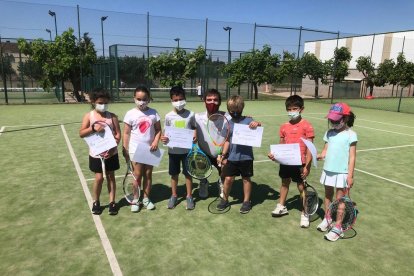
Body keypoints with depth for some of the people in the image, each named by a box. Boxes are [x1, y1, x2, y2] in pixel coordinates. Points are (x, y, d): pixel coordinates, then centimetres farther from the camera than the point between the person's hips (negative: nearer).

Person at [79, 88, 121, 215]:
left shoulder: (112, 116, -4)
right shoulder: (89, 116, -4)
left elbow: (118, 135, -5)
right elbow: (81, 133, -9)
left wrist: (112, 149, -18)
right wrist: (93, 128, -26)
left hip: (111, 153, 1)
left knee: (111, 177, 10)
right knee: (99, 178, 4)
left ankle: (112, 202, 22)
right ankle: (96, 202, 25)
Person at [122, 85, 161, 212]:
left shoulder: (153, 113, -1)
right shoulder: (130, 114, -6)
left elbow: (158, 130, 4)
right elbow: (126, 133, -3)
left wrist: (156, 141, -13)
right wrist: (125, 150, -7)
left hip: (150, 150, 2)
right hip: (135, 150, -2)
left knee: (148, 174, 11)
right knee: (137, 175, 4)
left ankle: (146, 198, 26)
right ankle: (135, 200, 20)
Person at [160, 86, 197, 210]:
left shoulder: (190, 114, -4)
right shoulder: (168, 116, -2)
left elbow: (194, 128, 6)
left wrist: (195, 136, -15)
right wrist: (163, 138, -16)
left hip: (187, 149, -1)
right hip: (173, 150, 1)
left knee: (188, 173, 8)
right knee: (174, 174, 13)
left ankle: (189, 196, 23)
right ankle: (174, 196, 29)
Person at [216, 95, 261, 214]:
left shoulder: (248, 120, -5)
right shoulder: (229, 123, 4)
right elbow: (227, 140, 9)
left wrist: (257, 123, -38)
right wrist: (223, 155, 5)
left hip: (246, 157, -2)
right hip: (231, 157, 2)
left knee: (246, 178, 11)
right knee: (228, 178, 6)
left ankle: (246, 201, 28)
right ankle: (225, 199, 28)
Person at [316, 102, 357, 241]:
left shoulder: (351, 134, -9)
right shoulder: (329, 133, 6)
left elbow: (352, 157, -10)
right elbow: (325, 151, 6)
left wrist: (350, 175, -13)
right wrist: (316, 156, -14)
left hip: (342, 172, -5)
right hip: (328, 169, 5)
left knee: (340, 198, 4)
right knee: (328, 195, 17)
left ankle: (338, 227, 14)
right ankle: (327, 219, 34)